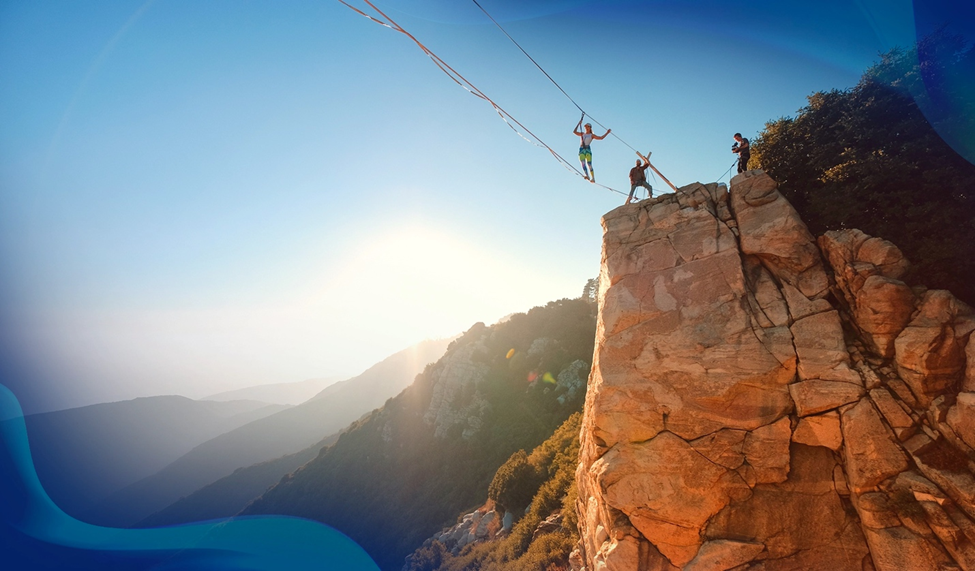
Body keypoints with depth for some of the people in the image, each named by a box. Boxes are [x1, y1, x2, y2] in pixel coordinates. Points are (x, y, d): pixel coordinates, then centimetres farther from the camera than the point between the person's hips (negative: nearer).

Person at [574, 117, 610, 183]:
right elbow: (574, 132, 11)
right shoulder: (582, 134, 23)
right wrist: (579, 124, 10)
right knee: (583, 163, -20)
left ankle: (593, 178, -17)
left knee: (589, 164, -14)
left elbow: (601, 138, 10)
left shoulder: (592, 135, 15)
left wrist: (607, 133, 5)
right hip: (581, 150, 2)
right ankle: (587, 176, -32)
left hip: (588, 149, -2)